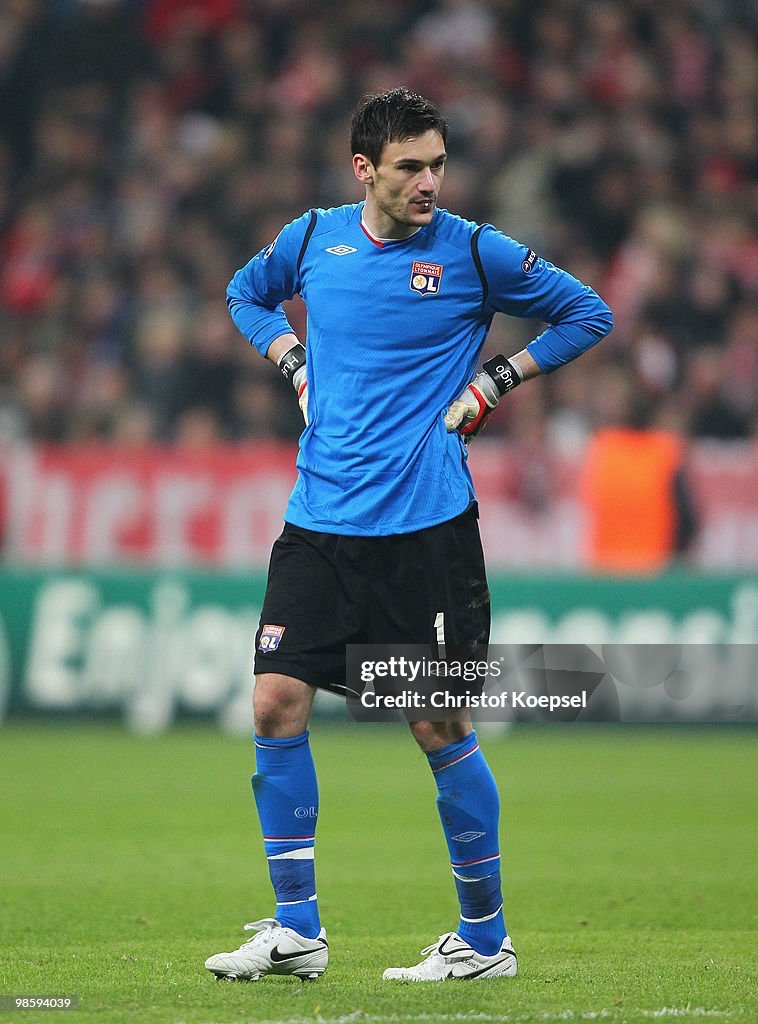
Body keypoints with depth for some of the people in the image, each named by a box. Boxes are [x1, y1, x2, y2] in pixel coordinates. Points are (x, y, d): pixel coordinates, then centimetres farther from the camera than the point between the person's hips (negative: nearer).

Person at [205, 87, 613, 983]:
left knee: (440, 726, 0)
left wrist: (494, 383, -2)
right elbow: (246, 295, 26)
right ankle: (295, 929, 6)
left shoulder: (474, 252, -4)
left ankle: (485, 937, 12)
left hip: (428, 526, -3)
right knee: (276, 702, -4)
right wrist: (295, 365, 10)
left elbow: (587, 314, 6)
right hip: (319, 521, 4)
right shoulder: (312, 238, 5)